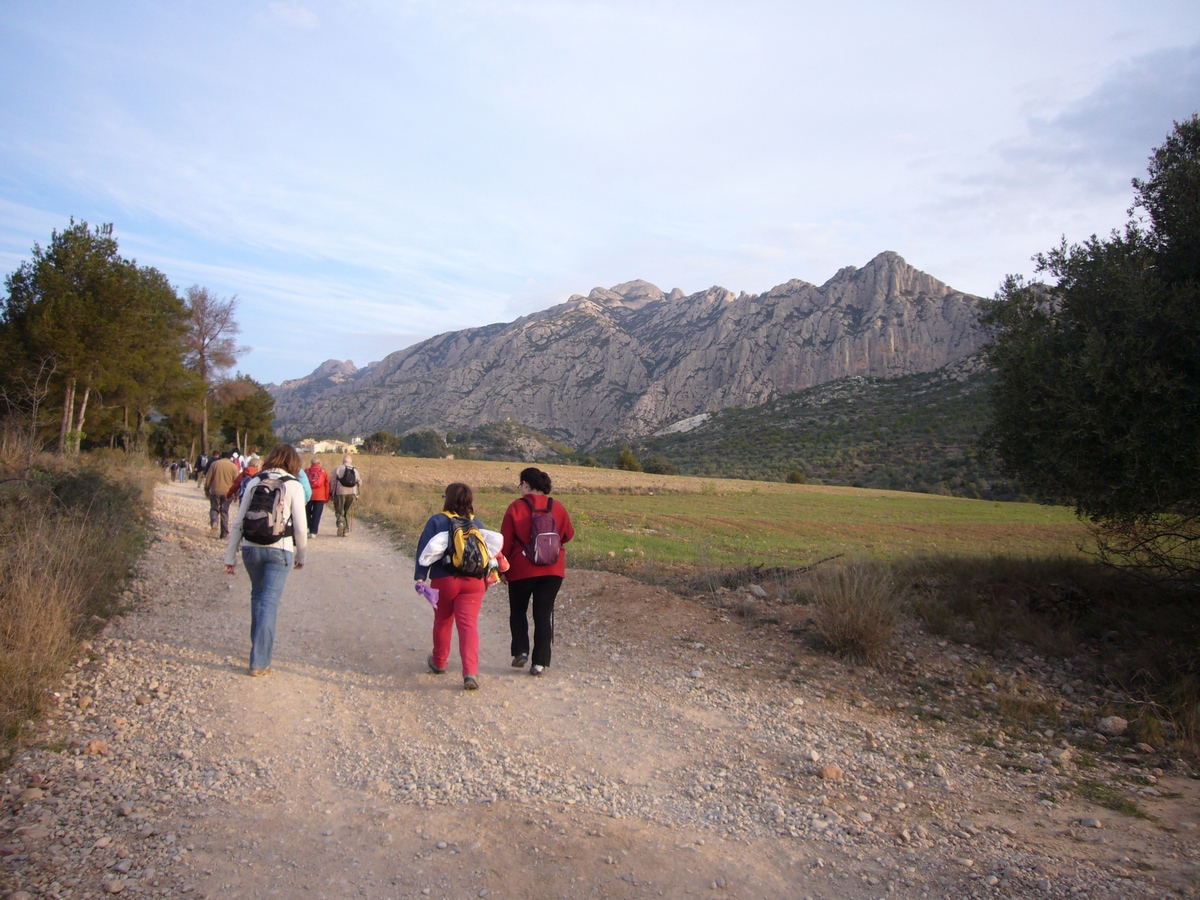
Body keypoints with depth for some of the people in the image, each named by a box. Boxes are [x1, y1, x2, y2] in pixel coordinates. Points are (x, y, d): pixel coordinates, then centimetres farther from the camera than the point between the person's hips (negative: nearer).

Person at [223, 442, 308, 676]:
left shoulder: (254, 482, 6)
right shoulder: (293, 486, -3)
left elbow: (238, 522, 5)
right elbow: (300, 527, -4)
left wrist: (230, 556, 10)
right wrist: (301, 555, 10)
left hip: (250, 547, 4)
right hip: (279, 550, -4)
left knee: (258, 596, 23)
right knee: (269, 603, 0)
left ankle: (259, 646, 36)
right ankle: (259, 662, 0)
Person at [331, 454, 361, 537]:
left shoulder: (338, 469, -1)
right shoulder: (355, 470, 8)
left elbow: (332, 481, -3)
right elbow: (359, 483, 12)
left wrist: (332, 493, 5)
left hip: (340, 493, -2)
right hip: (351, 493, 3)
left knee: (339, 511, 7)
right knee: (349, 512, 9)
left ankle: (341, 522, -21)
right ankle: (346, 531, 6)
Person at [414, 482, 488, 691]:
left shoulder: (437, 521, -4)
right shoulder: (477, 524, 7)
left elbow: (425, 550, -8)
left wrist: (420, 577, -6)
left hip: (444, 580, -1)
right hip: (473, 581, 1)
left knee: (442, 622, 19)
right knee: (469, 624, -4)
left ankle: (438, 663, 38)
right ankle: (471, 672, -19)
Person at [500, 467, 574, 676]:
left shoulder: (516, 507, -7)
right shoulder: (558, 508, 1)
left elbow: (505, 541, -5)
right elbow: (568, 535, 11)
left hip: (522, 570, -2)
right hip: (552, 570, 2)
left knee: (518, 610, 18)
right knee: (544, 614, 6)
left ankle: (521, 651, 6)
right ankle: (540, 662, 4)